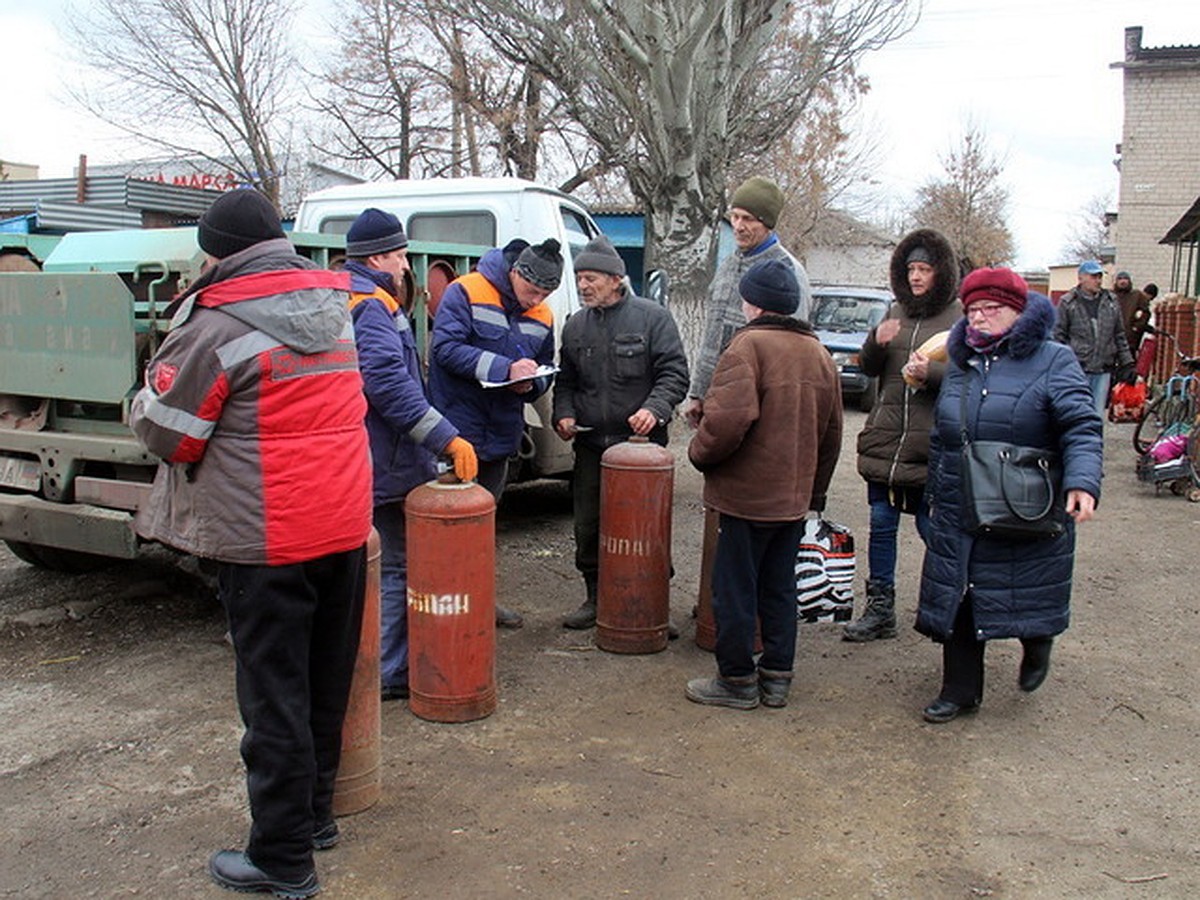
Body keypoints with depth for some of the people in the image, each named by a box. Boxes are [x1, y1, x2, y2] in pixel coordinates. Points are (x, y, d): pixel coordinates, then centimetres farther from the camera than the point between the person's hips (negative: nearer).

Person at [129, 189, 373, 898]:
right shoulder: (334, 308, 9)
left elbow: (165, 431, -8)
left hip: (267, 539, -7)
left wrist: (147, 400, 13)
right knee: (327, 680, 18)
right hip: (346, 525, 7)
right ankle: (316, 814, 35)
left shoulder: (217, 326, -14)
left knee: (275, 694, 3)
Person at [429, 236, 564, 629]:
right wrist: (505, 368, -26)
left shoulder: (543, 316, 8)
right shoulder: (465, 292, -10)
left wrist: (530, 383, -9)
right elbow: (446, 347, -20)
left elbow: (545, 370, 16)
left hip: (502, 431, 6)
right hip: (458, 427, -6)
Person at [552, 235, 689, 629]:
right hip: (591, 445, 5)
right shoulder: (575, 326, 12)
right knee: (589, 527, 9)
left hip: (641, 441, -4)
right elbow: (565, 381, 19)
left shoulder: (652, 317, -2)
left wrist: (654, 408, -22)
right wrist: (564, 415, 1)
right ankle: (596, 597, 24)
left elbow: (674, 373, -6)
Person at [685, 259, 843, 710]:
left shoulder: (749, 346, -15)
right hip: (795, 498, 8)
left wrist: (699, 452, -8)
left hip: (747, 495, -8)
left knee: (734, 589, 5)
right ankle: (776, 679, 24)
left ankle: (737, 681, 14)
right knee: (779, 588, 16)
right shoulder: (819, 353, 11)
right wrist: (814, 491, 24)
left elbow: (727, 421, -27)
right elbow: (831, 433, 17)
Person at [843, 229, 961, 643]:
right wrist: (876, 342, -7)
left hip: (931, 445, -5)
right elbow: (868, 368, 13)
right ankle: (880, 610, 18)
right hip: (885, 439, 5)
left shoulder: (959, 317, -3)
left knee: (931, 529, 3)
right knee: (881, 525, 8)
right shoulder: (897, 312, 12)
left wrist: (931, 372, -26)